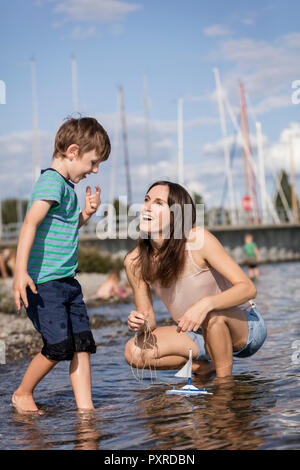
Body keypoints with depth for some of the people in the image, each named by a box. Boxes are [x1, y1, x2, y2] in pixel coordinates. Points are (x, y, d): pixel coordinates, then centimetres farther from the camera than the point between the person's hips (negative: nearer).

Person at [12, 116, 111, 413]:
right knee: (58, 347, -9)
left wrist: (86, 214, 12)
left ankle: (85, 406, 8)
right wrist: (21, 271, -32)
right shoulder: (51, 182, -13)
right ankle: (22, 394, 14)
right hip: (43, 281, -9)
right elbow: (30, 224, -24)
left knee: (82, 343, 3)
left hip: (67, 281, 9)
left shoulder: (67, 187, 17)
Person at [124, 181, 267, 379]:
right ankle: (203, 365, 4)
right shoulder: (135, 262, -11)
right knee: (134, 351, -18)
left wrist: (205, 304, -43)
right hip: (200, 334, 4)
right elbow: (149, 321, -2)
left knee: (213, 314, -38)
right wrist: (140, 324, -27)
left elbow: (248, 288, -26)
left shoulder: (199, 239, -22)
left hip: (246, 327, -4)